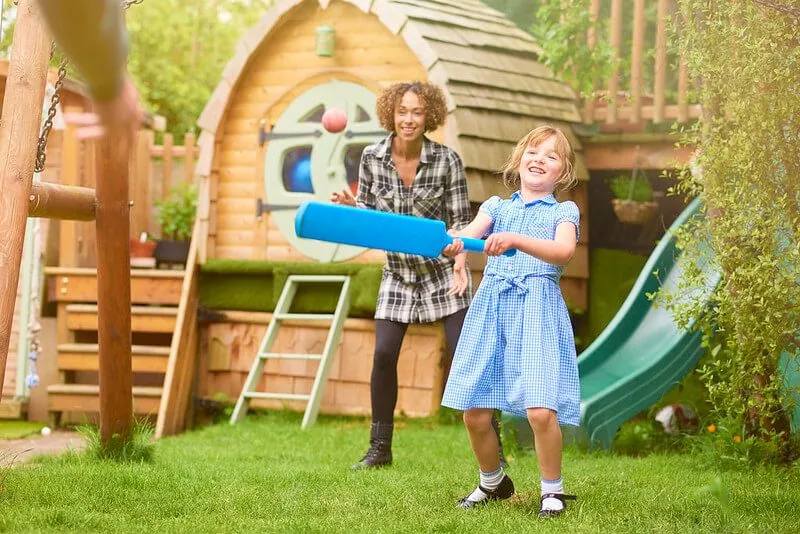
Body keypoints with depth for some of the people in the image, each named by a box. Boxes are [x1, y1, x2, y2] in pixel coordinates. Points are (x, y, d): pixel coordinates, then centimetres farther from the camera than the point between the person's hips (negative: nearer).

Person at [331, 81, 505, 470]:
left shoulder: (447, 160, -14)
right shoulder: (372, 158, -6)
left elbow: (461, 221, -9)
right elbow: (368, 214, 3)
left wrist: (460, 262, -24)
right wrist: (350, 205, -19)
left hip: (443, 268, -2)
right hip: (397, 271, 2)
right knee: (383, 355, -7)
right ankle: (379, 448, 6)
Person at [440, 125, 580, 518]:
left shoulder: (563, 212, 8)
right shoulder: (497, 207, 17)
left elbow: (564, 250, -14)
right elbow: (469, 233, -4)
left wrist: (515, 240, -30)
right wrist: (452, 242, -30)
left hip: (538, 310, -3)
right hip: (492, 308, 3)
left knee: (540, 410, -17)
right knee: (475, 412, 1)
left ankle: (552, 488, 6)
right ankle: (493, 481, 27)